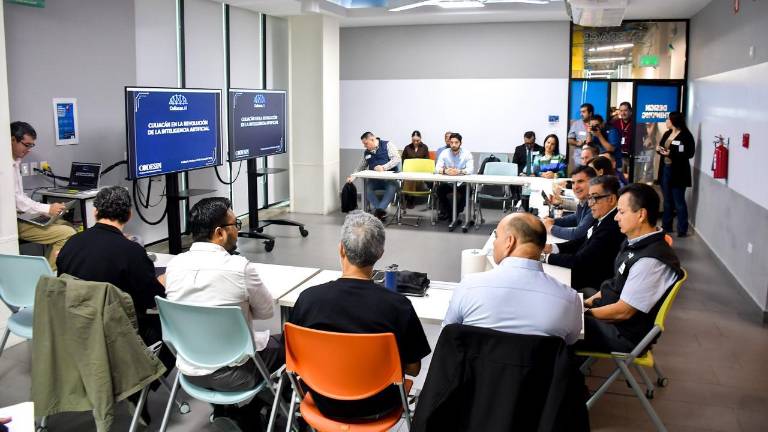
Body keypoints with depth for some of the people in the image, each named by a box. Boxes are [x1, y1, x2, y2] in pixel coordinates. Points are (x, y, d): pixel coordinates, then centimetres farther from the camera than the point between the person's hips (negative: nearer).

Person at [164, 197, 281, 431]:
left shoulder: (174, 264, -6)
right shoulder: (239, 267, -21)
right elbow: (267, 311, -5)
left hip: (188, 369, 6)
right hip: (231, 374, -5)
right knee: (283, 343, 22)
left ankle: (222, 408, 27)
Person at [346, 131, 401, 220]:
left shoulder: (387, 145, 2)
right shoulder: (366, 152, 17)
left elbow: (396, 159, -9)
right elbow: (361, 167, 26)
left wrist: (383, 167, -19)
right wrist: (352, 176, 12)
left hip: (390, 177, -4)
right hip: (375, 179, 4)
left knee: (392, 187, -37)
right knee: (367, 187, -28)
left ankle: (380, 209, -47)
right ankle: (380, 211, -35)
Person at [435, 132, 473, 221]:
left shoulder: (467, 154, -5)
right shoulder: (444, 153, 0)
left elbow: (471, 169, -17)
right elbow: (437, 168, -8)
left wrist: (459, 171, -37)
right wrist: (445, 171, -32)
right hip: (448, 182, 2)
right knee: (439, 189, -26)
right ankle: (446, 210, 1)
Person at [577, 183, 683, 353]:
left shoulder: (651, 262, -28)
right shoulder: (636, 242, 0)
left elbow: (623, 312, -23)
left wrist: (584, 312, -13)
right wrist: (588, 302, 5)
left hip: (624, 334, -9)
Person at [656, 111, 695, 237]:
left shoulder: (686, 136, -11)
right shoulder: (667, 134, 13)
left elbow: (689, 153, -18)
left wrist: (671, 153, -25)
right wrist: (659, 149, -2)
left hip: (678, 172, -8)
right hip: (665, 170, 8)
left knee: (679, 202, -2)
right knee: (667, 201, 15)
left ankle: (682, 230, 6)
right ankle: (666, 226, 25)